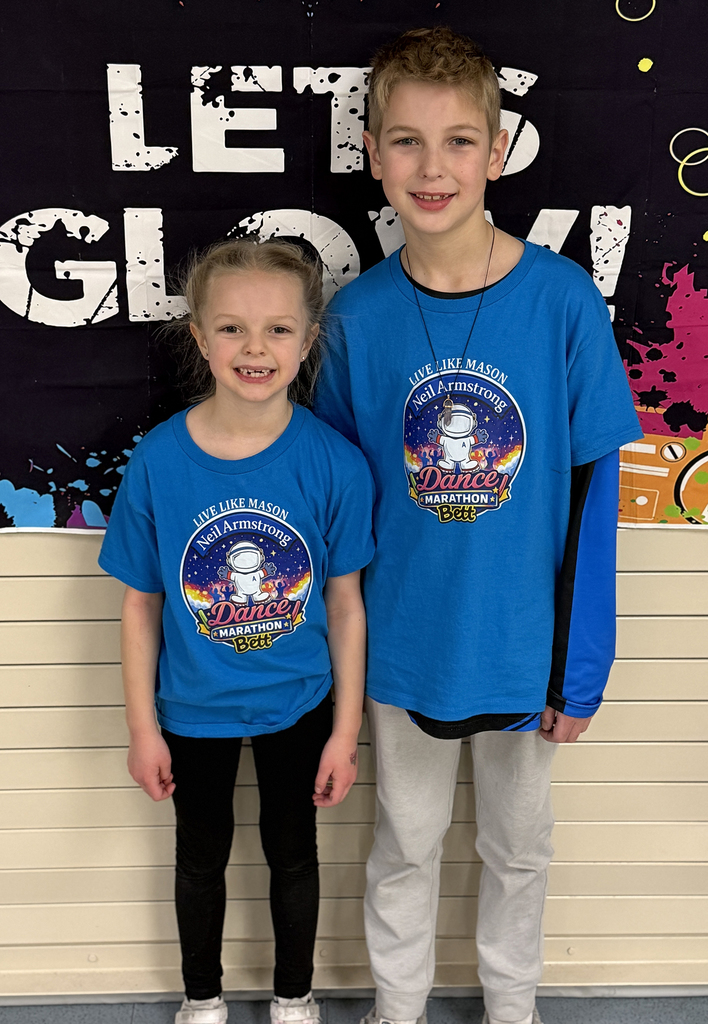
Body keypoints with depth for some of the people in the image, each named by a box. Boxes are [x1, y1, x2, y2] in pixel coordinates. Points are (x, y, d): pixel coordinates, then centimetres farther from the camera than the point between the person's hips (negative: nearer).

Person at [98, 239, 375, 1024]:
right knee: (201, 855, 23)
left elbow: (344, 603, -10)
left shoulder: (333, 461, -19)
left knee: (292, 851, 21)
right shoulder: (157, 460, -18)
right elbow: (141, 605, -8)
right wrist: (142, 729, -3)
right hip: (193, 709, 1)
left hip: (297, 705, 0)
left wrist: (346, 730, -6)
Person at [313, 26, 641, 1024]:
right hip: (401, 643, 1)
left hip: (525, 642, 0)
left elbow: (594, 487, -10)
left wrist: (582, 663, -9)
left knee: (518, 844, 22)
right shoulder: (359, 315, -9)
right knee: (405, 846, 20)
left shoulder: (564, 298, -14)